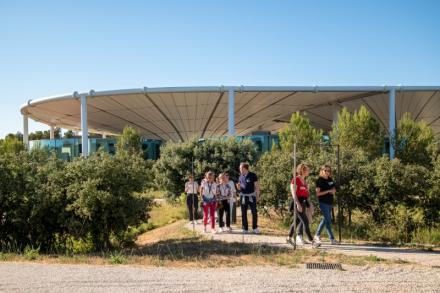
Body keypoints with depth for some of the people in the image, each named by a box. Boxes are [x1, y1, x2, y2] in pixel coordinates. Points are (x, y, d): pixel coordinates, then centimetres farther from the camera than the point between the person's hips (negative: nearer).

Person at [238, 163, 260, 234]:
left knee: (254, 213, -3)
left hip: (251, 196, -3)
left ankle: (255, 228, 9)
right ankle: (245, 229, 11)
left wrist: (257, 196, -6)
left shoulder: (253, 176, -5)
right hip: (243, 196, 3)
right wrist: (238, 187, -6)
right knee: (244, 213, 4)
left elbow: (257, 186, -2)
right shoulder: (241, 177, 7)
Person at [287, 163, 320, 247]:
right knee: (305, 221, -11)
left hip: (304, 202, 9)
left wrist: (309, 203, 15)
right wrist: (298, 204, -23)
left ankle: (289, 238, 30)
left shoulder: (304, 180, 14)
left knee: (297, 221, 16)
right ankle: (312, 242, -12)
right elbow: (293, 193, -17)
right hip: (298, 202, -9)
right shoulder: (295, 179, -12)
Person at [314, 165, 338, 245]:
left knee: (325, 219, 13)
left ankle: (317, 235, 26)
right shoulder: (319, 180, -8)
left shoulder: (330, 180, 11)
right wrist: (328, 191, -18)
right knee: (328, 220, -10)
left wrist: (333, 191, -2)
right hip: (323, 203, -7)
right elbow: (317, 193, -11)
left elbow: (334, 189, 22)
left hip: (330, 203, 7)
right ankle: (332, 239, -9)